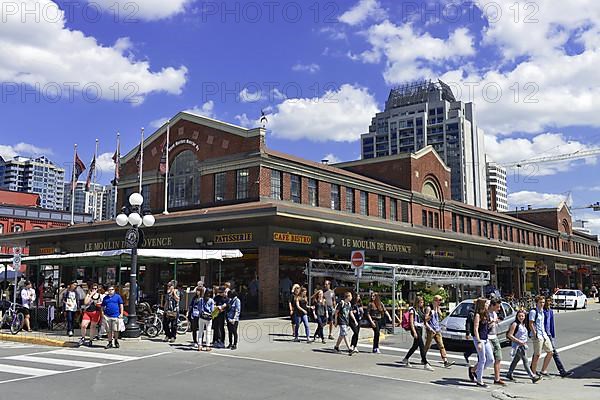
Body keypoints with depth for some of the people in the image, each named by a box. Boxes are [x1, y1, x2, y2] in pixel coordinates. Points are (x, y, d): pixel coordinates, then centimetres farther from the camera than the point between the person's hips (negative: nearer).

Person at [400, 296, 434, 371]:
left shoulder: (421, 310, 15)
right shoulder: (413, 310, -8)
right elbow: (411, 322, -13)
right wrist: (414, 332, -18)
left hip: (420, 329, 9)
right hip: (415, 329, -9)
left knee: (415, 346, 14)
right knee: (422, 346, -12)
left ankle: (405, 359, 28)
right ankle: (425, 363, -12)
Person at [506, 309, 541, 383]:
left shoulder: (523, 324, 11)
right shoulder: (515, 324, -14)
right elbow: (509, 335, -17)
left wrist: (525, 342, 11)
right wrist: (519, 341, -19)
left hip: (523, 345, 8)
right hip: (517, 345, -8)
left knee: (516, 360, 14)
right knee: (525, 360, -11)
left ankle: (509, 374, 25)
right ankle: (532, 376, -12)